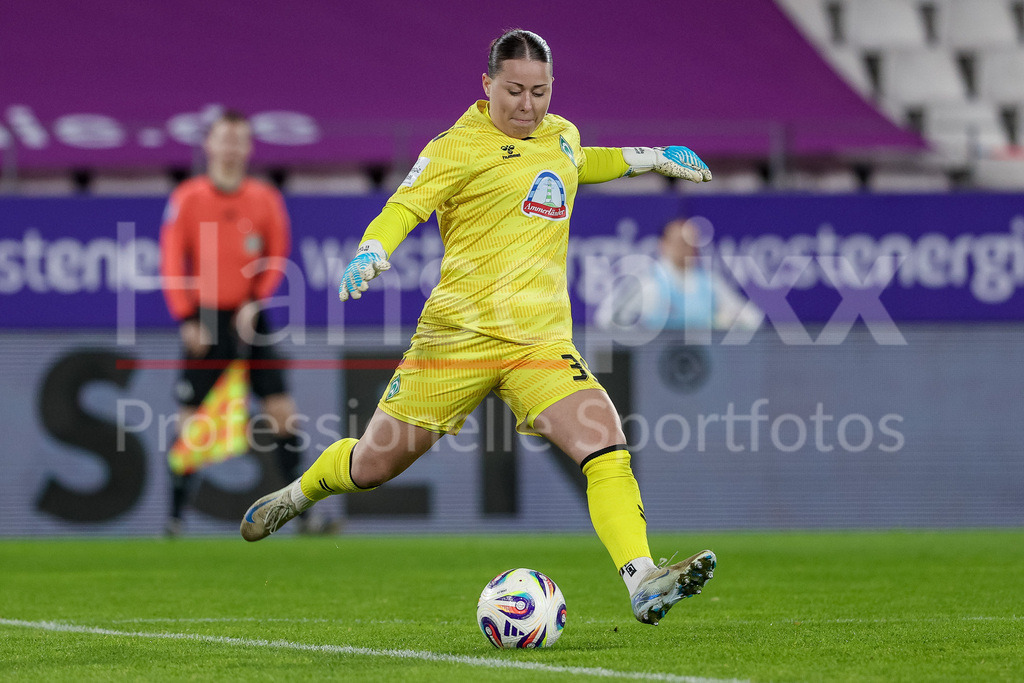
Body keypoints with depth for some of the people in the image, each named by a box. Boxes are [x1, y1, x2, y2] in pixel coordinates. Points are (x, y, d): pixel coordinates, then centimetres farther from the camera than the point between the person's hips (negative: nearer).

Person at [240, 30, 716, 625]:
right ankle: (300, 494, 40)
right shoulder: (460, 146, -4)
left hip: (542, 341, 4)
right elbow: (405, 207, -12)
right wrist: (371, 252, -31)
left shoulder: (564, 136, 16)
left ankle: (644, 586, -29)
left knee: (607, 448, -20)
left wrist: (652, 158, 37)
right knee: (375, 464, 7)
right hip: (460, 332, -4)